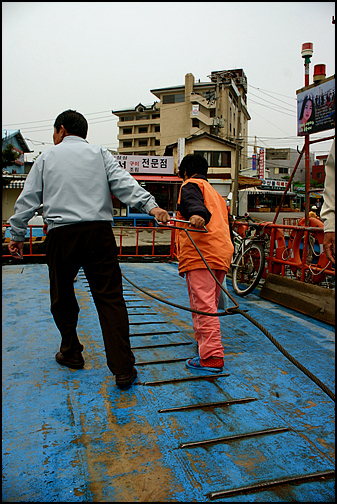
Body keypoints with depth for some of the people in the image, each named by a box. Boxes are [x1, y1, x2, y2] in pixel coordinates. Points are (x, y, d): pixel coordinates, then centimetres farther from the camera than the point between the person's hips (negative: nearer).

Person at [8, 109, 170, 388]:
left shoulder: (47, 157, 15)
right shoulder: (100, 153, 14)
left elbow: (28, 199, 13)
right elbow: (123, 182, -3)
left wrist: (17, 234, 20)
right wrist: (151, 205, -12)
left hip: (61, 234, 1)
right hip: (99, 231, 0)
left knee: (62, 297, 18)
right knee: (109, 297, -3)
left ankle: (71, 353, 31)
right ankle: (123, 369, -6)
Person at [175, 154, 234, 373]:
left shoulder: (190, 185, 7)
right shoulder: (216, 194, 33)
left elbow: (193, 201, -19)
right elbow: (226, 225, 30)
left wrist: (196, 215, -40)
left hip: (201, 252, -9)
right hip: (222, 253, 9)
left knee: (203, 305, -11)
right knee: (210, 304, 19)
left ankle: (212, 357, -12)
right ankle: (208, 345, 32)